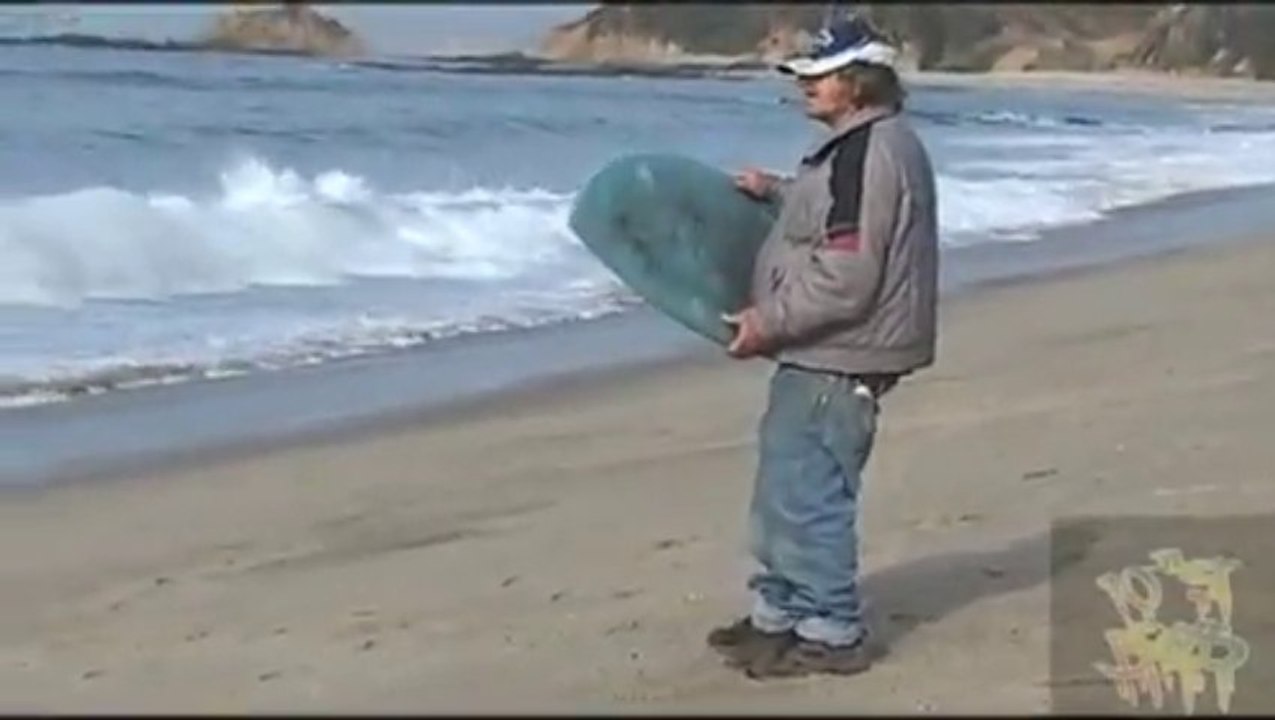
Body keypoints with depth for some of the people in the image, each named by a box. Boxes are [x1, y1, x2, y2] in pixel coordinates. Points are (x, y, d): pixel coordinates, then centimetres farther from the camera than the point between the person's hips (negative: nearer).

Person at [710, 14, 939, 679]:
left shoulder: (866, 154, -20)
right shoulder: (866, 146, 14)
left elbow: (844, 278, -25)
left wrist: (771, 321, -18)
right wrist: (777, 191, 26)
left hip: (835, 361, -11)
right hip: (823, 355, 11)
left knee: (805, 495, -5)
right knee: (783, 489, 18)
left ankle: (830, 634, 5)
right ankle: (777, 614, 29)